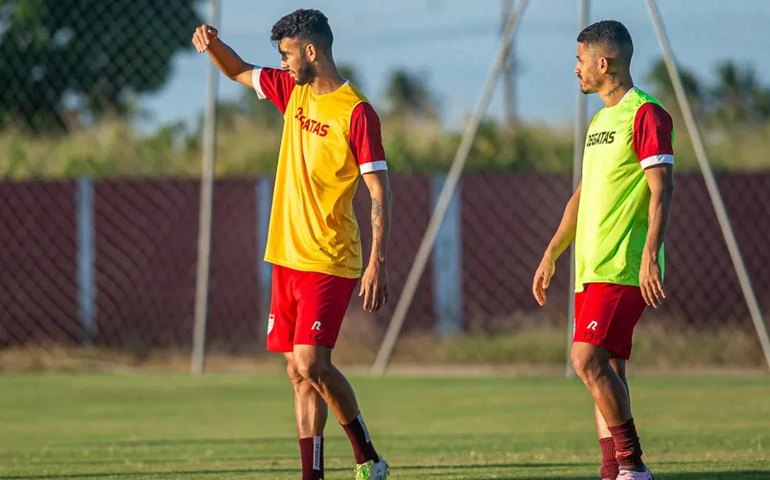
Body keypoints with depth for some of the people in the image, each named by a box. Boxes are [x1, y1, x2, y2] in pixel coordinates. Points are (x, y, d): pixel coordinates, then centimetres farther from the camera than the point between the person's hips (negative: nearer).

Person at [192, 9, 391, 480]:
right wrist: (213, 44, 3)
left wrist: (379, 261, -22)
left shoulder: (356, 113, -13)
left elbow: (380, 191, -15)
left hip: (329, 261, -8)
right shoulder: (294, 91, 10)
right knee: (300, 372, 5)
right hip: (288, 258, 8)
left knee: (310, 363, -16)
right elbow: (240, 71, 25)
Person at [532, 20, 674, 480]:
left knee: (588, 358, -17)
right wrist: (551, 256, 24)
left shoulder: (646, 115, -9)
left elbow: (661, 188, -16)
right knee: (605, 371, 5)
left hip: (623, 269, -9)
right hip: (592, 269, 9)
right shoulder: (600, 121, 20)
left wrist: (650, 255, -24)